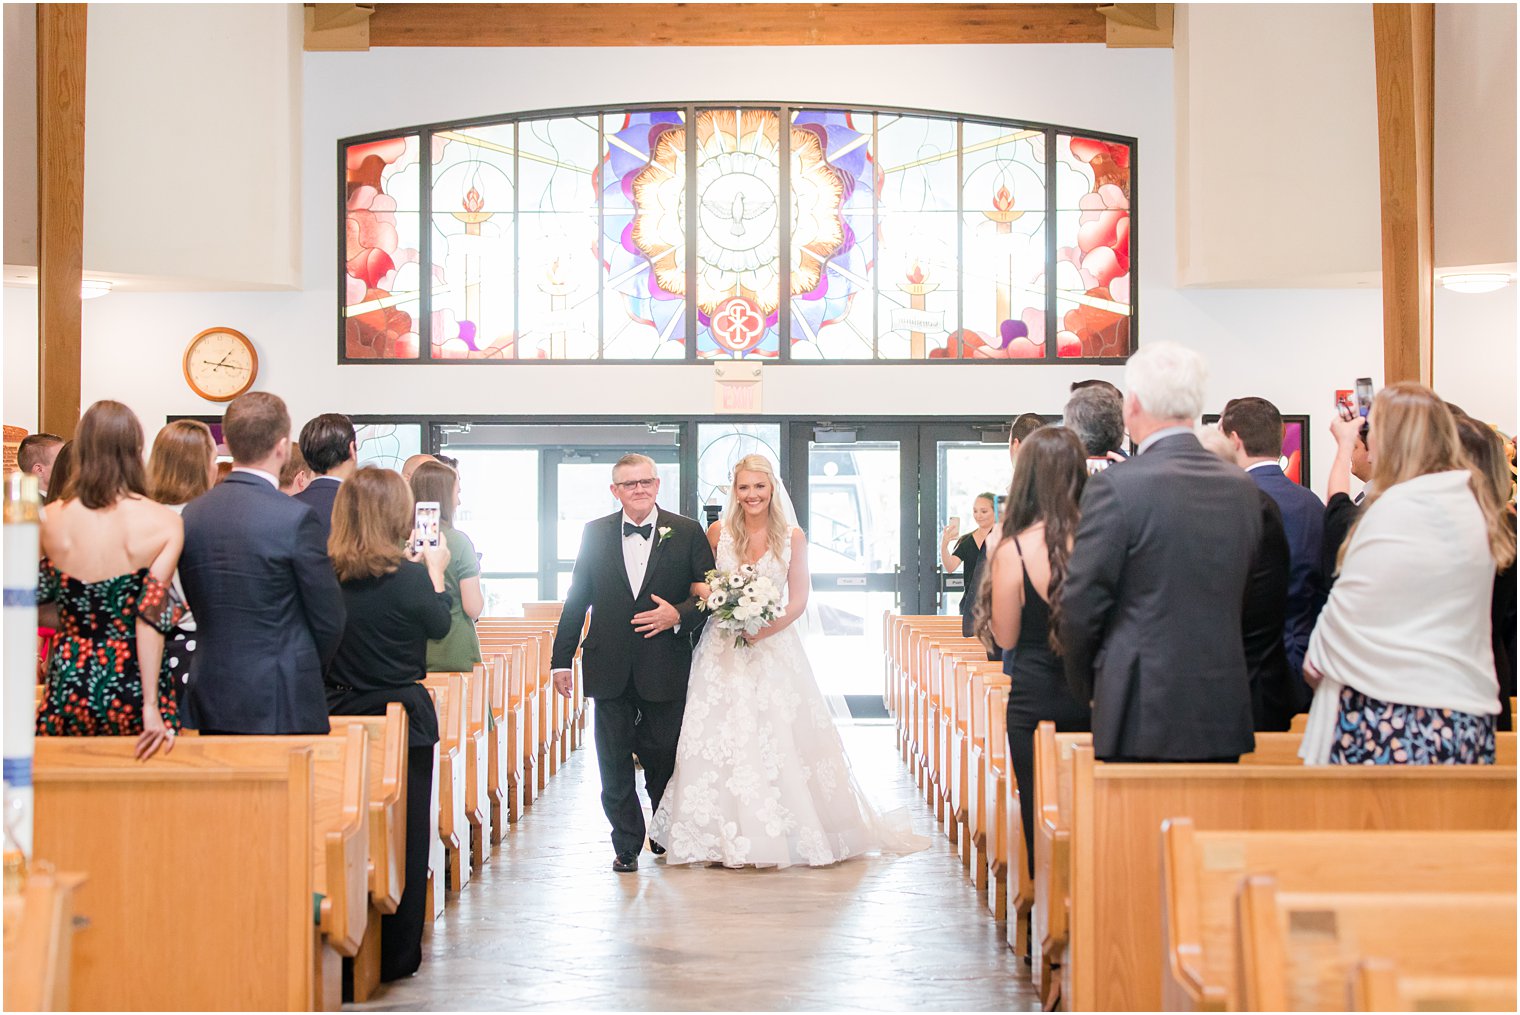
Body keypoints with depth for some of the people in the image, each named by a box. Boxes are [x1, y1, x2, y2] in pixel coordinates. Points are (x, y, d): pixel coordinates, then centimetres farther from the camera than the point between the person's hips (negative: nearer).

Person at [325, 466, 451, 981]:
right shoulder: (407, 577, -17)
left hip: (338, 716, 4)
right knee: (405, 835, 9)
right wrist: (435, 570, 15)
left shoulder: (325, 573, -5)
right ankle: (395, 954, 16)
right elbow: (438, 624, -1)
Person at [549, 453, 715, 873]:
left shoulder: (687, 532, 1)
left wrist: (678, 615, -17)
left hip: (665, 666, -1)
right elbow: (576, 599, 8)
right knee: (614, 763, 4)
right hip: (610, 669, 1)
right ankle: (626, 843, 16)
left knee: (664, 757, 9)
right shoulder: (595, 534, 5)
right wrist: (562, 659, 5)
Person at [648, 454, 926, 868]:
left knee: (779, 737, -4)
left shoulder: (792, 536, -1)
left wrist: (762, 631, -14)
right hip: (723, 648, 1)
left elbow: (798, 600, -2)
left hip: (773, 645, -1)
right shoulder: (718, 532, 2)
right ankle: (722, 835, 4)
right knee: (718, 739, -4)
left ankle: (783, 832, 8)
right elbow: (698, 582, 12)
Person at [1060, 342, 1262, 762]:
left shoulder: (1115, 487, -12)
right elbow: (1242, 602, 13)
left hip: (1143, 716, -6)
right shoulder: (1243, 488, 6)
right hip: (1224, 719, 6)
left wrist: (1085, 686, 7)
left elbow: (1081, 606, -9)